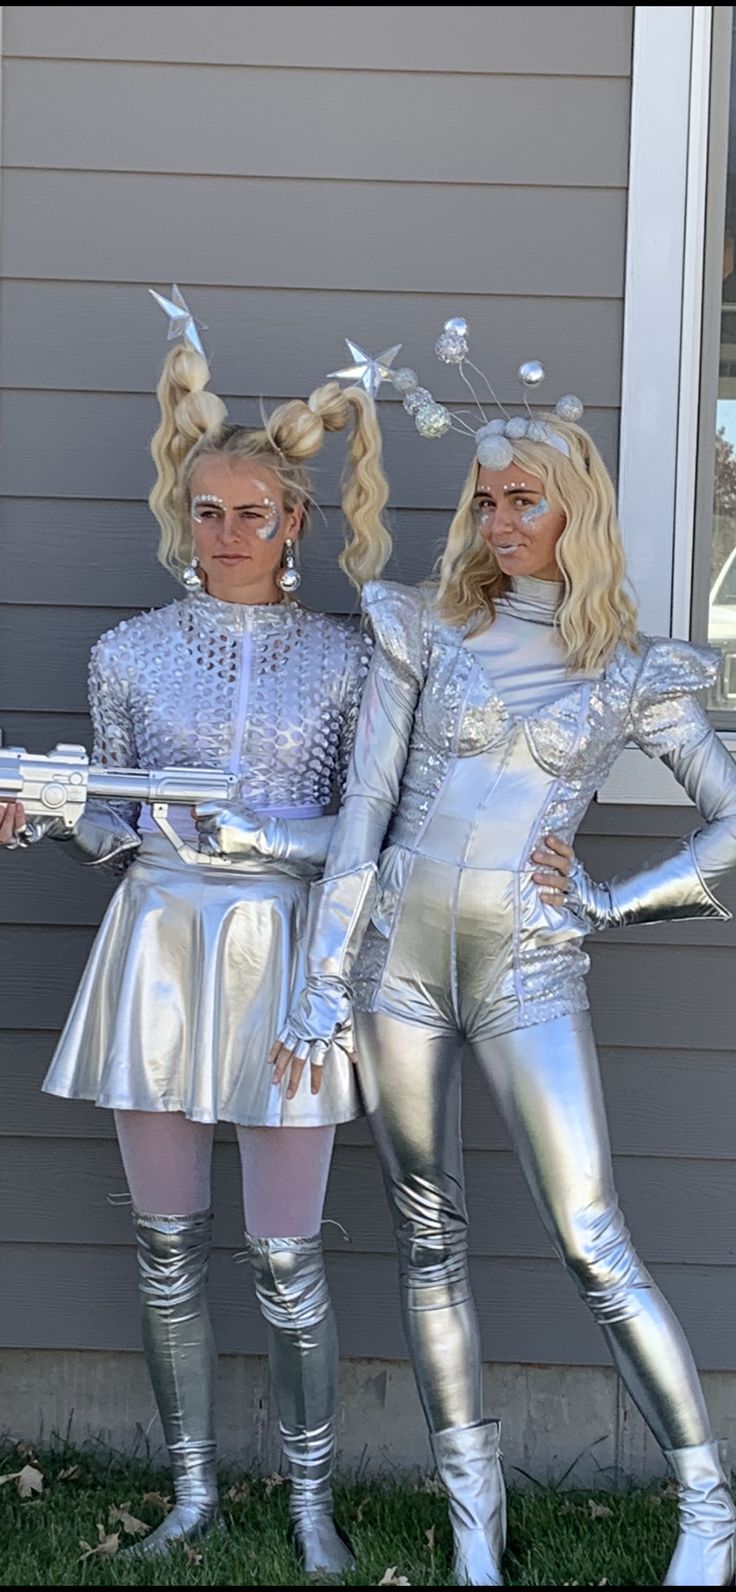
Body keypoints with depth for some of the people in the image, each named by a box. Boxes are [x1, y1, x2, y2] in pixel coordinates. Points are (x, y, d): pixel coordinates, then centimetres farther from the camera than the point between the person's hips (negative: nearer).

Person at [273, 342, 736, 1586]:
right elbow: (362, 812, 2)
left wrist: (611, 903, -2)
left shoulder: (632, 674, 4)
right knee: (427, 1233, 8)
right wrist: (323, 987, -2)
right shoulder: (428, 634, 6)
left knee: (593, 1246, -6)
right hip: (400, 948, 2)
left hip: (527, 969, -2)